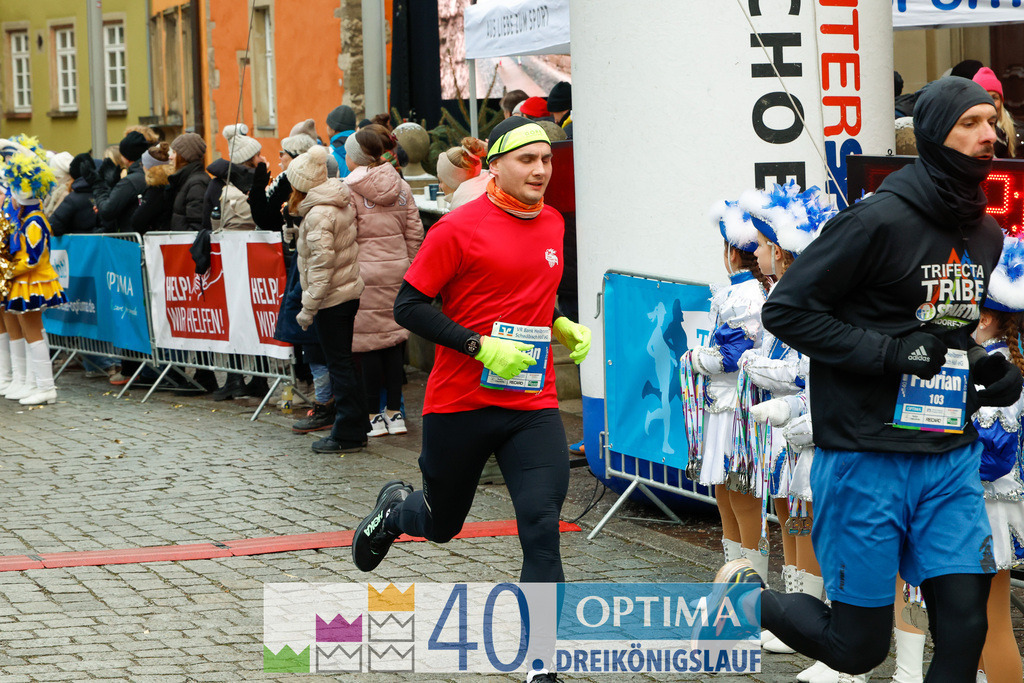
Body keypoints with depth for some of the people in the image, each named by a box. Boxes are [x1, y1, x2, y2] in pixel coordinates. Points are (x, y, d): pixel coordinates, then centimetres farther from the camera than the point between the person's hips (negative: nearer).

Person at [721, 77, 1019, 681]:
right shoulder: (880, 220, -13)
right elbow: (786, 309, -12)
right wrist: (890, 353, -19)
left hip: (952, 460, 6)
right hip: (869, 456, -6)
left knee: (964, 627, -2)